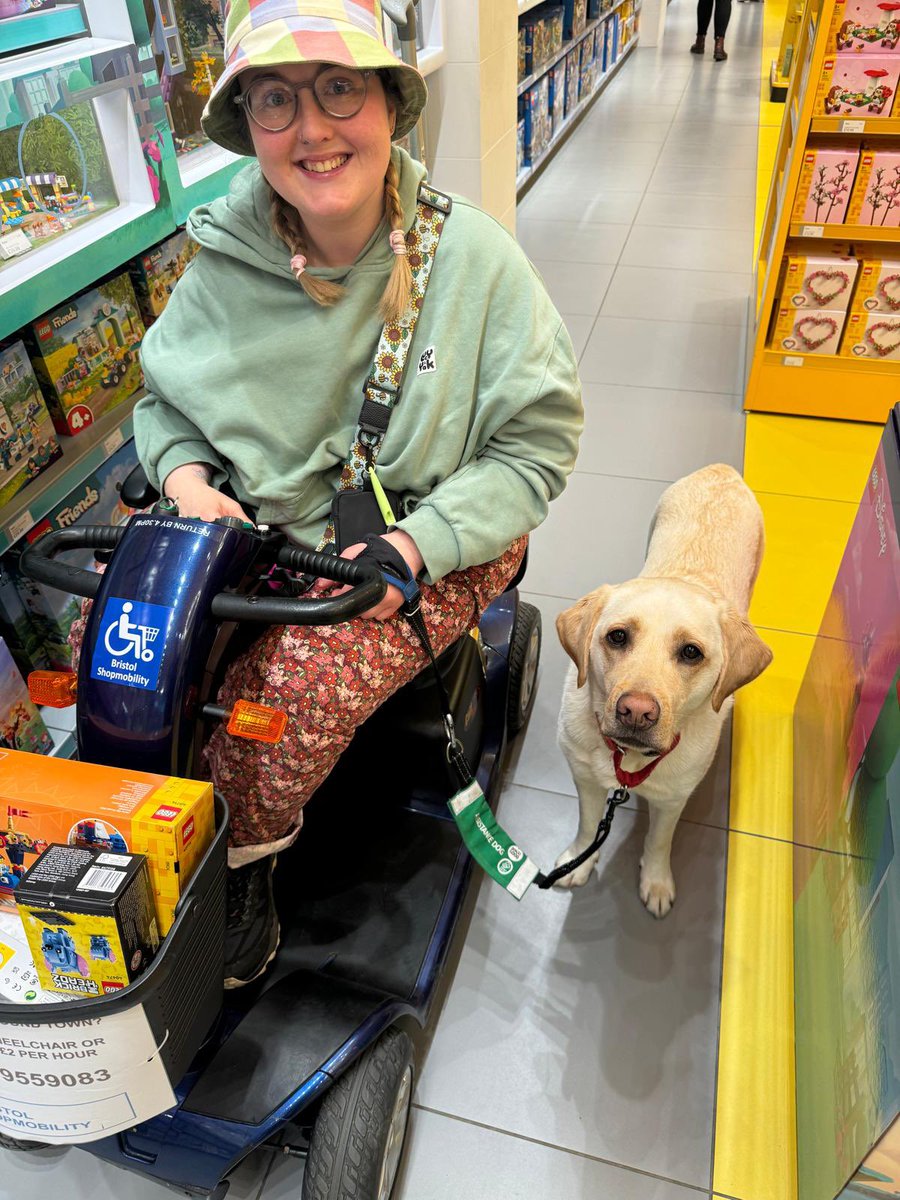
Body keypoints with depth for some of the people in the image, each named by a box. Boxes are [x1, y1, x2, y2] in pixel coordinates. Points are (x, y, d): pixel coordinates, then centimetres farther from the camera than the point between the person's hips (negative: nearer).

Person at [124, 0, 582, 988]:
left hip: (434, 549, -3)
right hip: (259, 531, 4)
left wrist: (412, 546, -21)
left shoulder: (470, 256, -12)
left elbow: (536, 443, -9)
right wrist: (184, 476, -10)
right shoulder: (227, 267, -3)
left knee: (292, 684, -25)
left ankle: (241, 864, 12)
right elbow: (163, 396, 13)